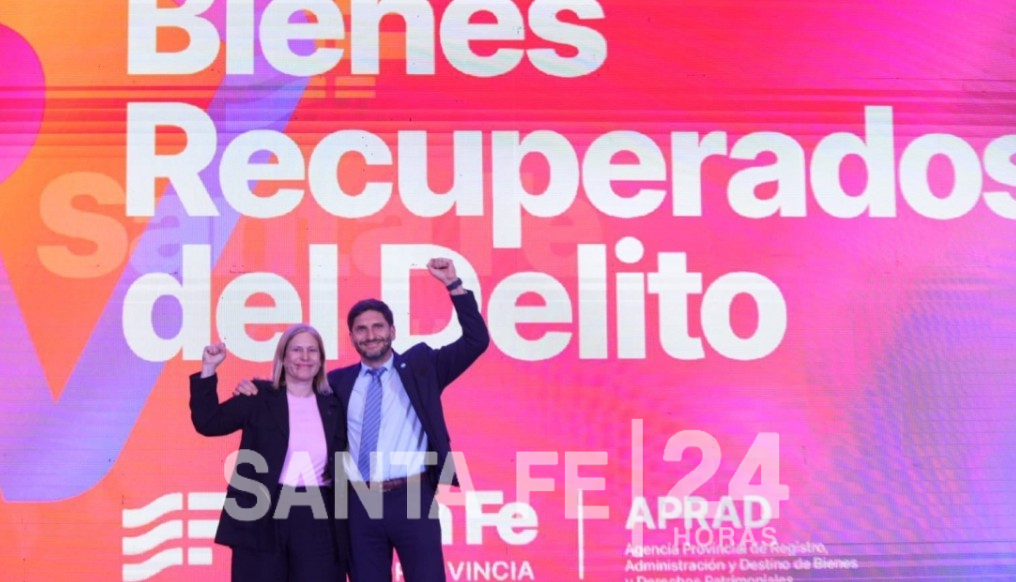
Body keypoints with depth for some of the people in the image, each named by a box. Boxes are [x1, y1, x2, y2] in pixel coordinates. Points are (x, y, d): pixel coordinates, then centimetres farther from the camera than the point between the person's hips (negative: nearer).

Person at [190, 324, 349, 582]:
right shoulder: (259, 397, 4)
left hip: (317, 520, 2)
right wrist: (208, 370, -9)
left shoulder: (333, 405, 10)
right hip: (262, 515, -2)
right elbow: (208, 422, -3)